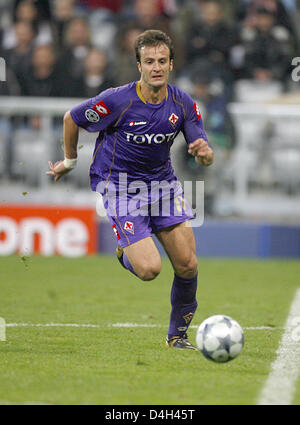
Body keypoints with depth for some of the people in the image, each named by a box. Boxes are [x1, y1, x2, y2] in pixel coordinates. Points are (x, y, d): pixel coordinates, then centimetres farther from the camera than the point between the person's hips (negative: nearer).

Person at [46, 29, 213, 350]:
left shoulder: (183, 104, -7)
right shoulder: (117, 101, -19)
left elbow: (204, 158, -2)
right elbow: (72, 118, -3)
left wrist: (204, 152, -26)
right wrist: (70, 161, 9)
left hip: (161, 181, 4)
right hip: (119, 187, -4)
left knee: (187, 264, -6)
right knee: (149, 269, -17)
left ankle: (178, 334, 17)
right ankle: (126, 253, 20)